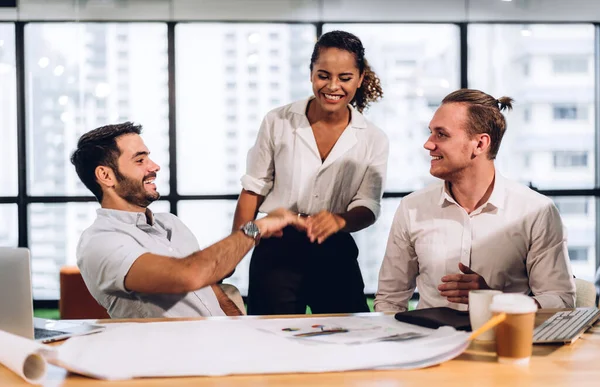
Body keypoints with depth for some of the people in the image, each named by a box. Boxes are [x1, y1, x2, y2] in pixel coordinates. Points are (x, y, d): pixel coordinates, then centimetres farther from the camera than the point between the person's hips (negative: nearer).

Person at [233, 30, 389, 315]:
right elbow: (252, 192, 4)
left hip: (336, 256, 2)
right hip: (277, 251, -1)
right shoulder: (278, 123, -1)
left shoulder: (373, 140, 1)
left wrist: (339, 221, -28)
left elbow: (368, 208, -5)